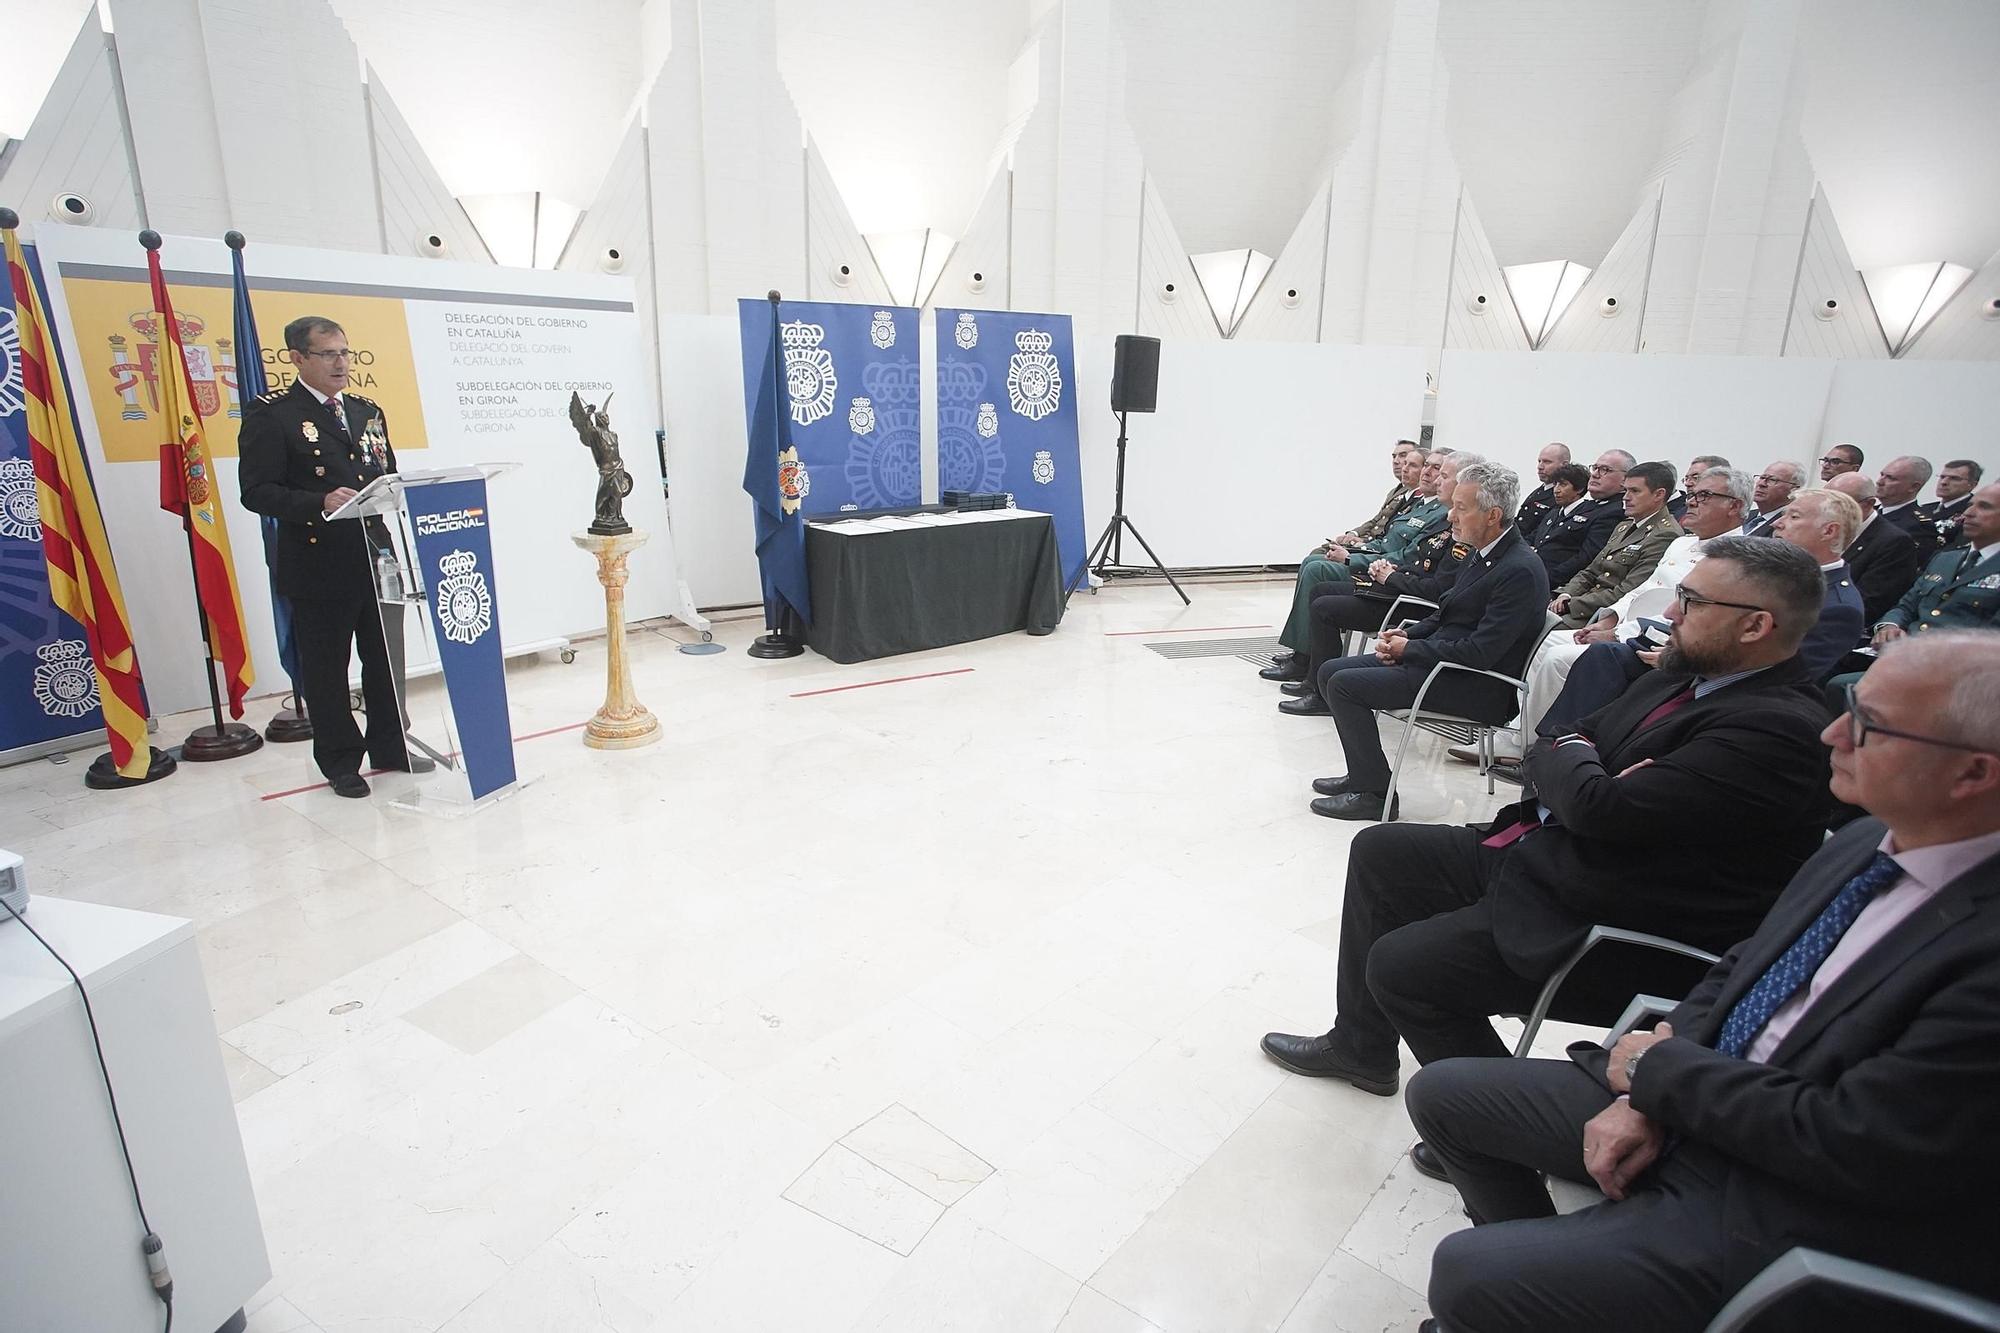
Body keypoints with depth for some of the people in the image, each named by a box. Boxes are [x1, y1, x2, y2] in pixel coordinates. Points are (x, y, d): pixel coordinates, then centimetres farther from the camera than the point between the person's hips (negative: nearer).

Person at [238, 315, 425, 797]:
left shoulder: (368, 412, 15)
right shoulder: (271, 415, -4)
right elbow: (256, 491, -11)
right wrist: (321, 503, -24)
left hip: (380, 559, 6)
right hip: (319, 567, -5)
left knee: (386, 659, 13)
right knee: (326, 667, 5)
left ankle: (390, 747, 28)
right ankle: (341, 761, 18)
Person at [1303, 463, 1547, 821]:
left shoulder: (1520, 570, -20)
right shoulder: (1481, 553, 9)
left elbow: (1480, 653, -24)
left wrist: (1408, 649, -15)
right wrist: (1407, 635, 1)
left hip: (1477, 686, -10)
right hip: (1438, 657, 10)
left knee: (1345, 684, -18)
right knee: (1331, 672, 4)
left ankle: (1374, 792, -5)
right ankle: (1363, 775, 12)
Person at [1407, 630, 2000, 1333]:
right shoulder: (1861, 845, 0)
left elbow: (1847, 1146, -24)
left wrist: (1659, 1066, -10)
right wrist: (1646, 1096, -4)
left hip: (1789, 1209, -8)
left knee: (1468, 1277, -17)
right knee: (1442, 1092, 8)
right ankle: (1545, 1272, 28)